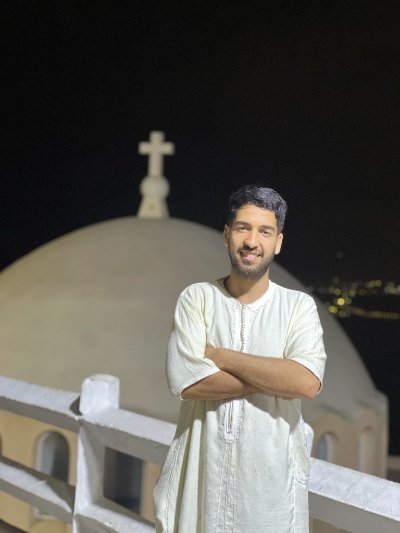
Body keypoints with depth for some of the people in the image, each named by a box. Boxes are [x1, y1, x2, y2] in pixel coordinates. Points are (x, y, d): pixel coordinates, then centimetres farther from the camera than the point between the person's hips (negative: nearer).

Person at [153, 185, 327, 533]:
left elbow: (307, 383, -19)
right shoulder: (196, 298, -2)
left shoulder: (299, 305, -2)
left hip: (272, 475, 0)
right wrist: (276, 376, -15)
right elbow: (185, 382, -15)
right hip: (202, 468, 0)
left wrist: (219, 356, -15)